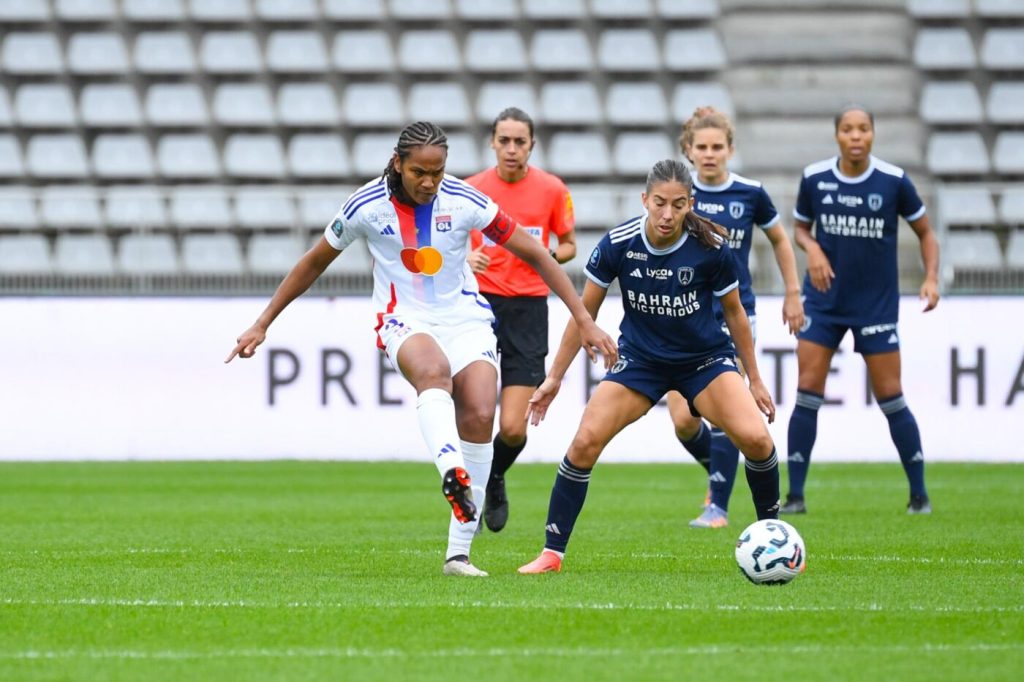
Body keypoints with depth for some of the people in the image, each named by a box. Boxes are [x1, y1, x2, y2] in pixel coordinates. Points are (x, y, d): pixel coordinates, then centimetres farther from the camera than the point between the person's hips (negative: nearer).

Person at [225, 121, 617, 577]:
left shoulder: (464, 202, -10)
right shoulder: (366, 206, -9)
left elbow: (534, 253, -3)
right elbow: (314, 264, 6)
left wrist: (584, 321, -4)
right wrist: (262, 325, 9)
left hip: (466, 319, 2)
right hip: (405, 321, -2)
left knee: (480, 416, -19)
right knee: (434, 370, -37)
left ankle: (459, 552, -10)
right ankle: (453, 473, -63)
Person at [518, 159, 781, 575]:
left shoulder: (711, 248, -18)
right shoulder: (618, 244, -17)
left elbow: (734, 312, -1)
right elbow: (586, 311, -3)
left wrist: (755, 380, 5)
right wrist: (555, 377, -1)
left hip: (705, 359, -1)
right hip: (640, 359, 1)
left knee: (755, 437, -21)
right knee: (585, 442, -17)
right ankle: (552, 553, -5)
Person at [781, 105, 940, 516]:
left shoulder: (893, 181, -9)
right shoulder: (814, 178, -4)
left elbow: (925, 232, 3)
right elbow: (800, 227, 11)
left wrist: (931, 277, -12)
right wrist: (812, 248, -11)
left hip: (877, 303, -1)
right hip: (824, 300, 1)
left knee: (890, 398, -1)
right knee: (807, 393, -5)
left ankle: (919, 494, 12)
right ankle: (795, 495, 1)